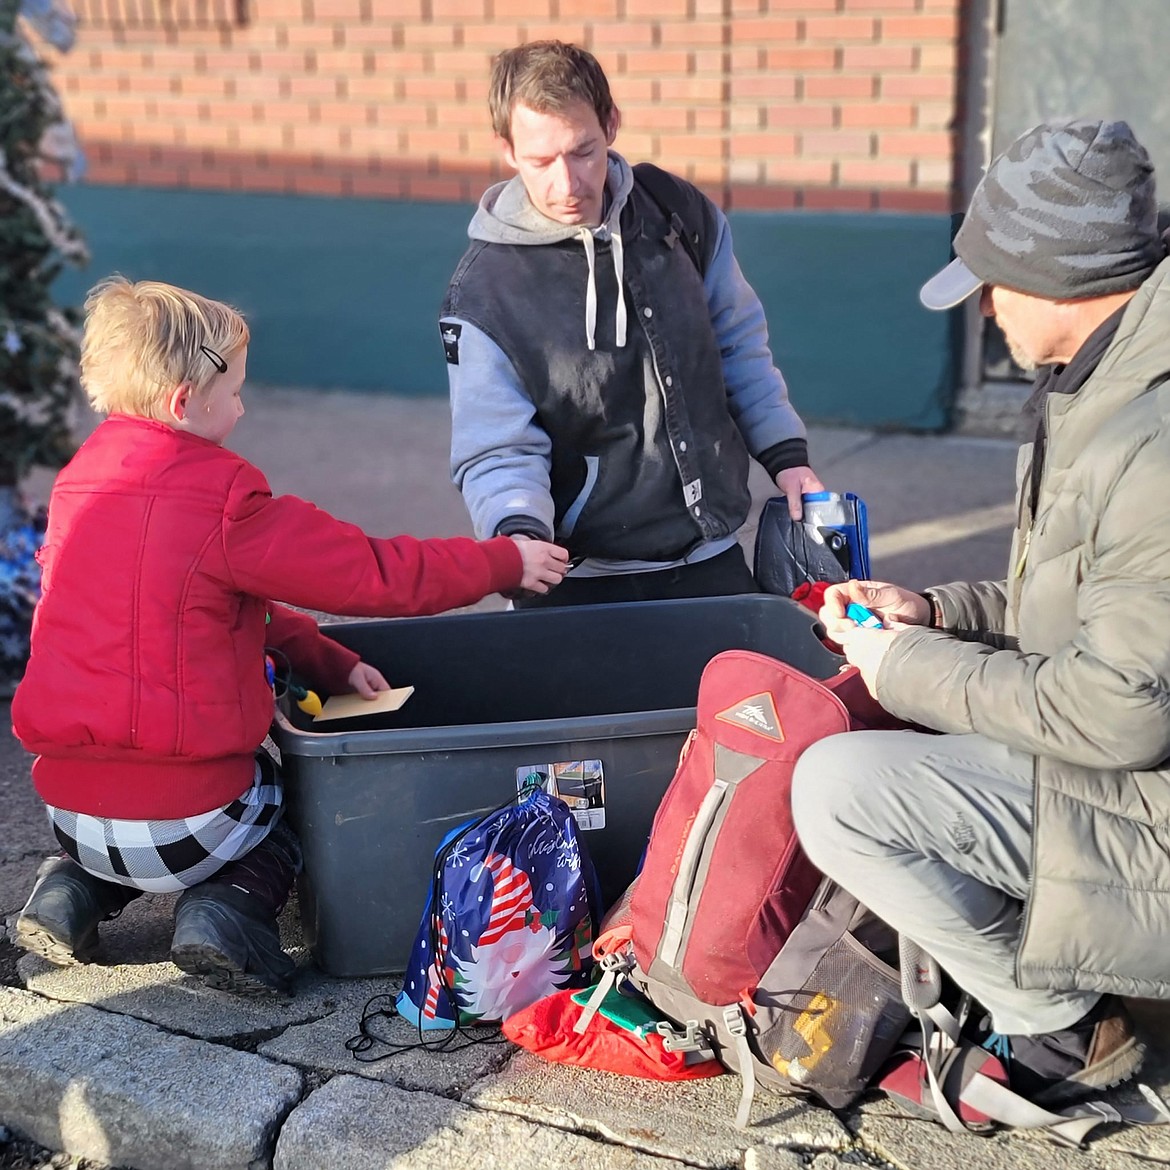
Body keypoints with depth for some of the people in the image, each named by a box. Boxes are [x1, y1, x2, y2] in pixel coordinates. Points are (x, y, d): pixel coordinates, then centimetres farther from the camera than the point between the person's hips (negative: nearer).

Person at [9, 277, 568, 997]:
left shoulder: (82, 482, 7)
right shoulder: (224, 503, -17)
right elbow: (374, 574, -10)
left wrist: (329, 661, 16)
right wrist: (507, 561, 3)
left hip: (67, 802, 6)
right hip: (180, 820, -6)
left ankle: (77, 890, 16)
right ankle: (232, 909, -1)